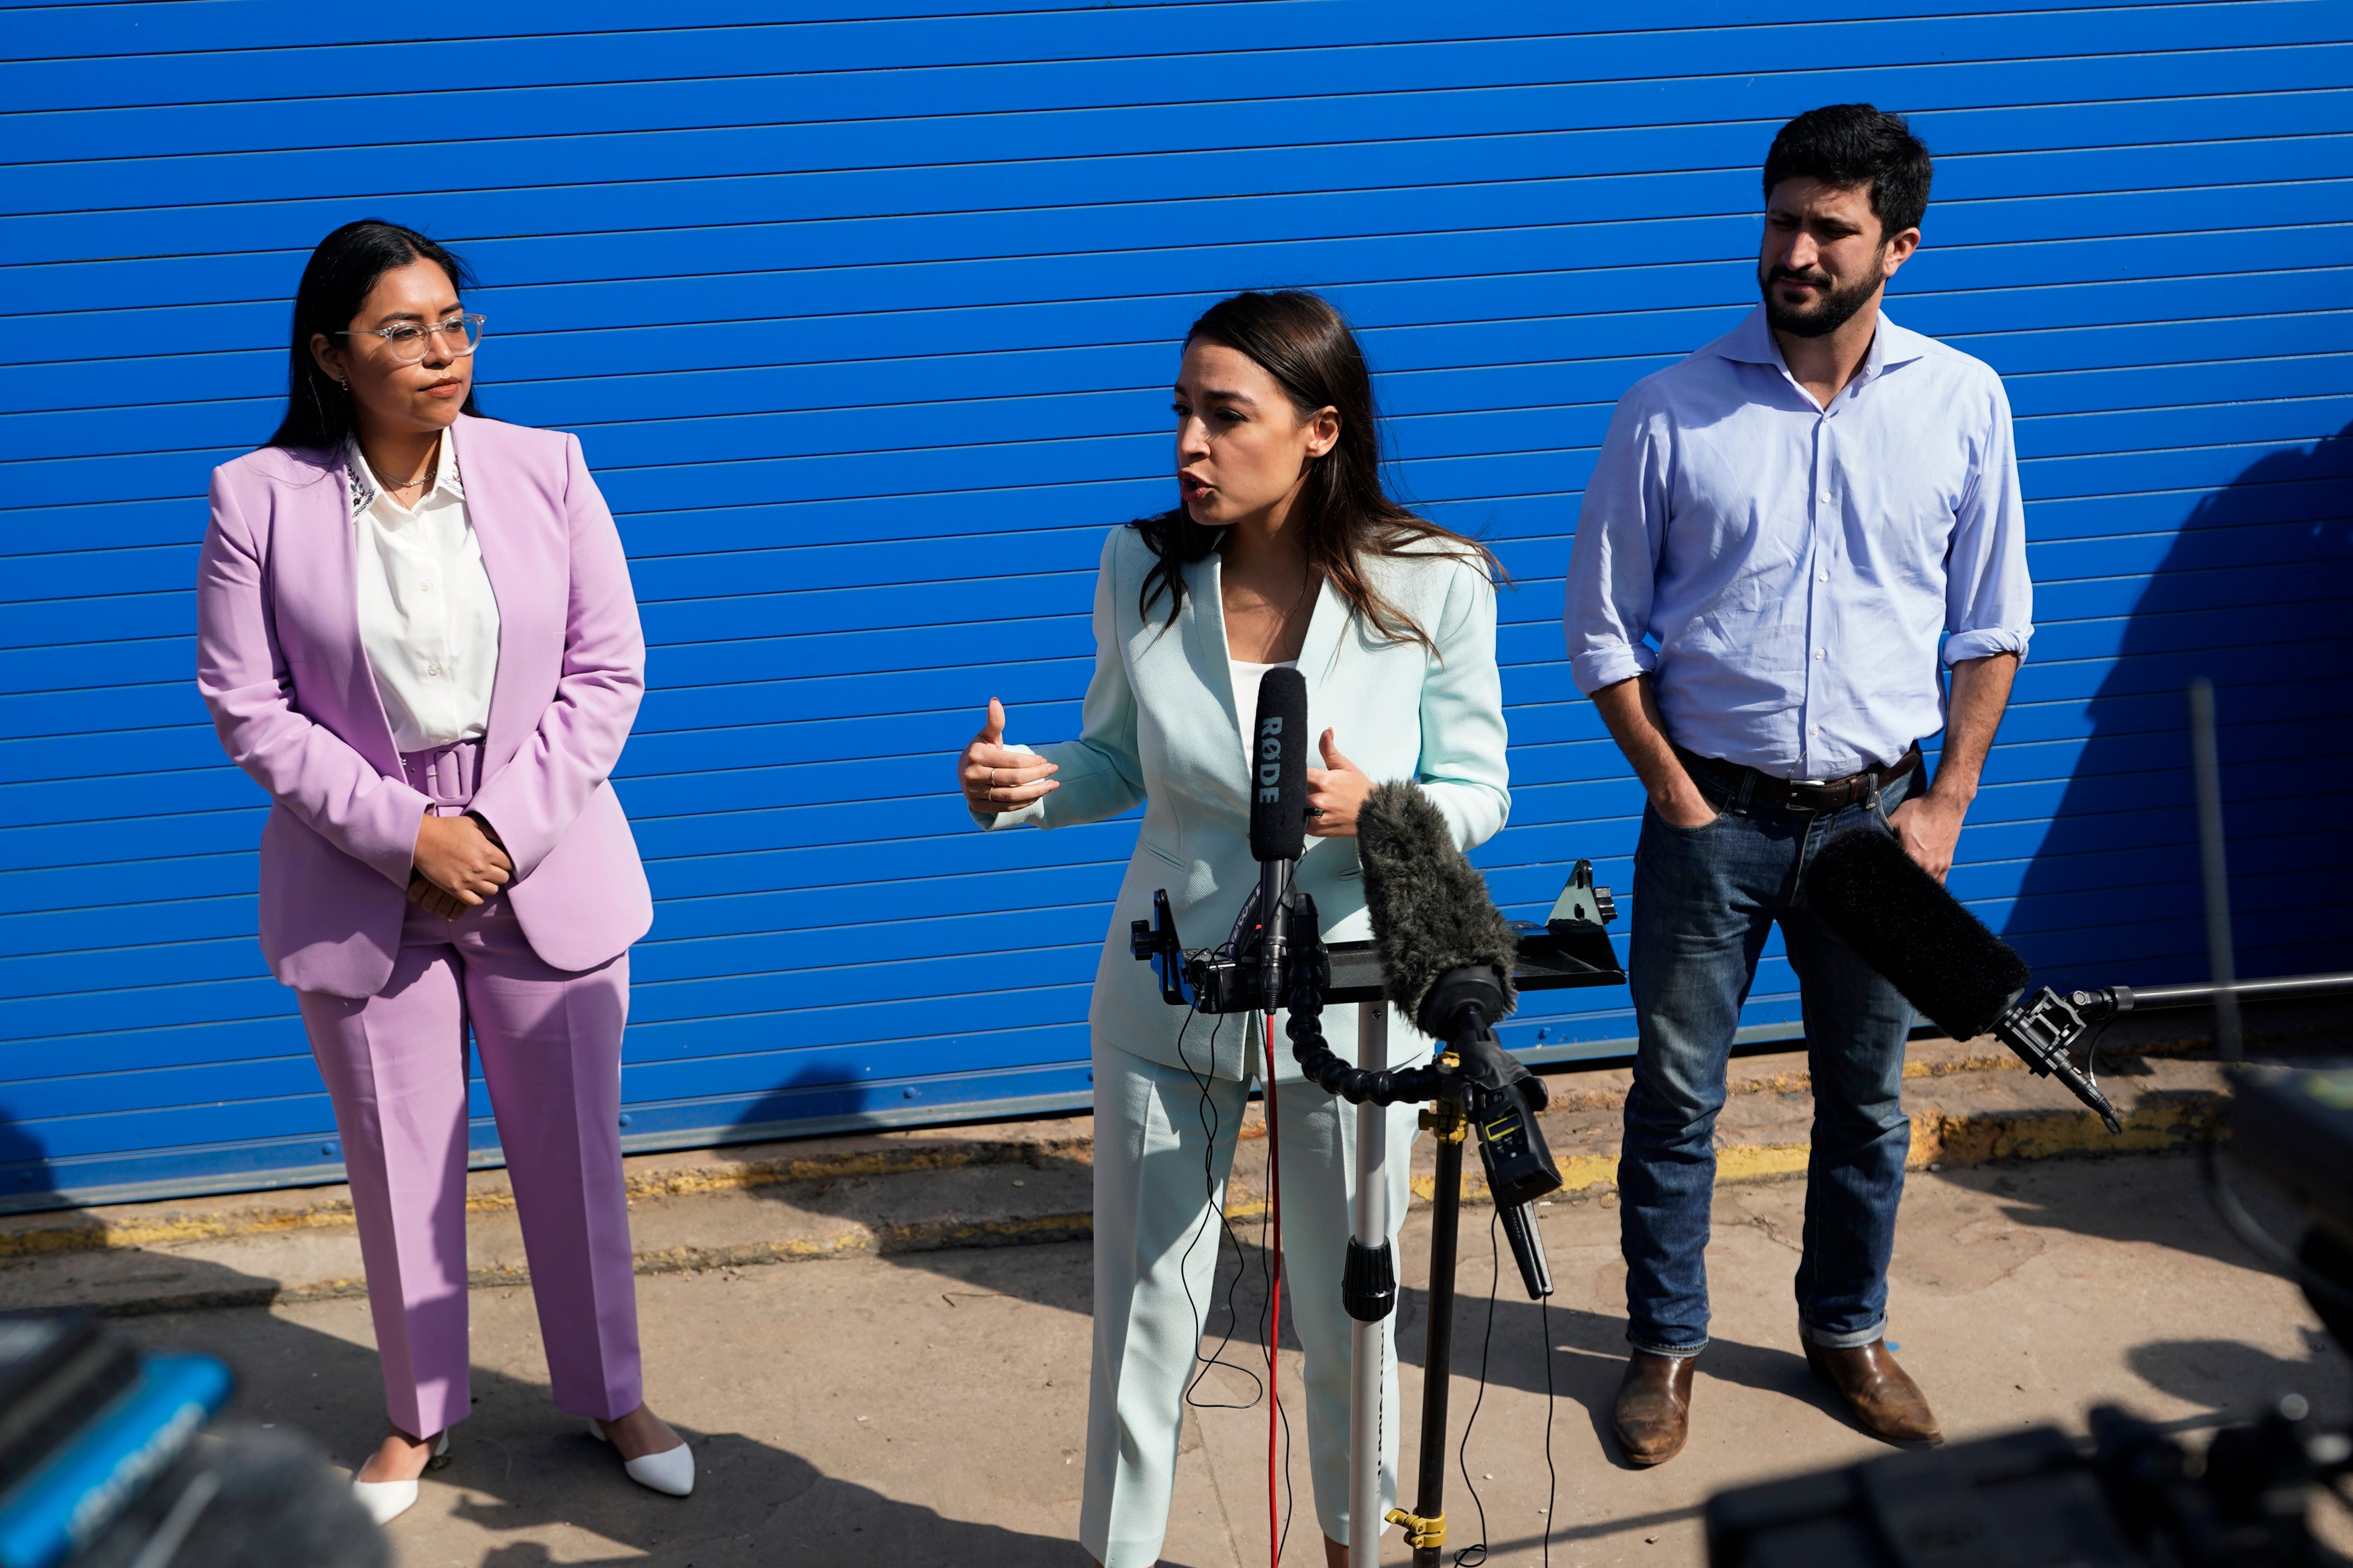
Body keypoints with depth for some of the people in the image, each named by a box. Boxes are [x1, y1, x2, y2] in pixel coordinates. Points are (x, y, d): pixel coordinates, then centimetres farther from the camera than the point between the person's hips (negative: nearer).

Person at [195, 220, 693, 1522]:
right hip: (363, 896, 0)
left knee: (574, 1149, 11)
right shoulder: (259, 499, -7)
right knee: (401, 1167, 11)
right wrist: (403, 831, -14)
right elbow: (247, 706, -5)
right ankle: (418, 1414, 33)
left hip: (547, 872, 1)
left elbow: (607, 672, -2)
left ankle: (609, 1394, 32)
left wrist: (506, 829, -12)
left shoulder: (545, 470, -4)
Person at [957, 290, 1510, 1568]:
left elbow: (1476, 793, -7)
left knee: (1347, 1315, 17)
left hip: (1348, 1004, -1)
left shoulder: (1433, 586, -15)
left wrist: (1374, 808, -28)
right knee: (1144, 1309, 11)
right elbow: (1119, 765, 5)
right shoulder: (1140, 568, -8)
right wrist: (1030, 786, -16)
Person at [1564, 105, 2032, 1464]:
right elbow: (1603, 629, -1)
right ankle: (1668, 1343, 26)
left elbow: (1993, 624, 5)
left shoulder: (1963, 401, -2)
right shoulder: (1672, 412, -7)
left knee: (1869, 1099, 14)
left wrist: (1947, 803, -1)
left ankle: (1847, 1329, 35)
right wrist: (1676, 792, -6)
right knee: (1678, 1097, 8)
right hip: (1713, 813, -1)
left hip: (1877, 812, 2)